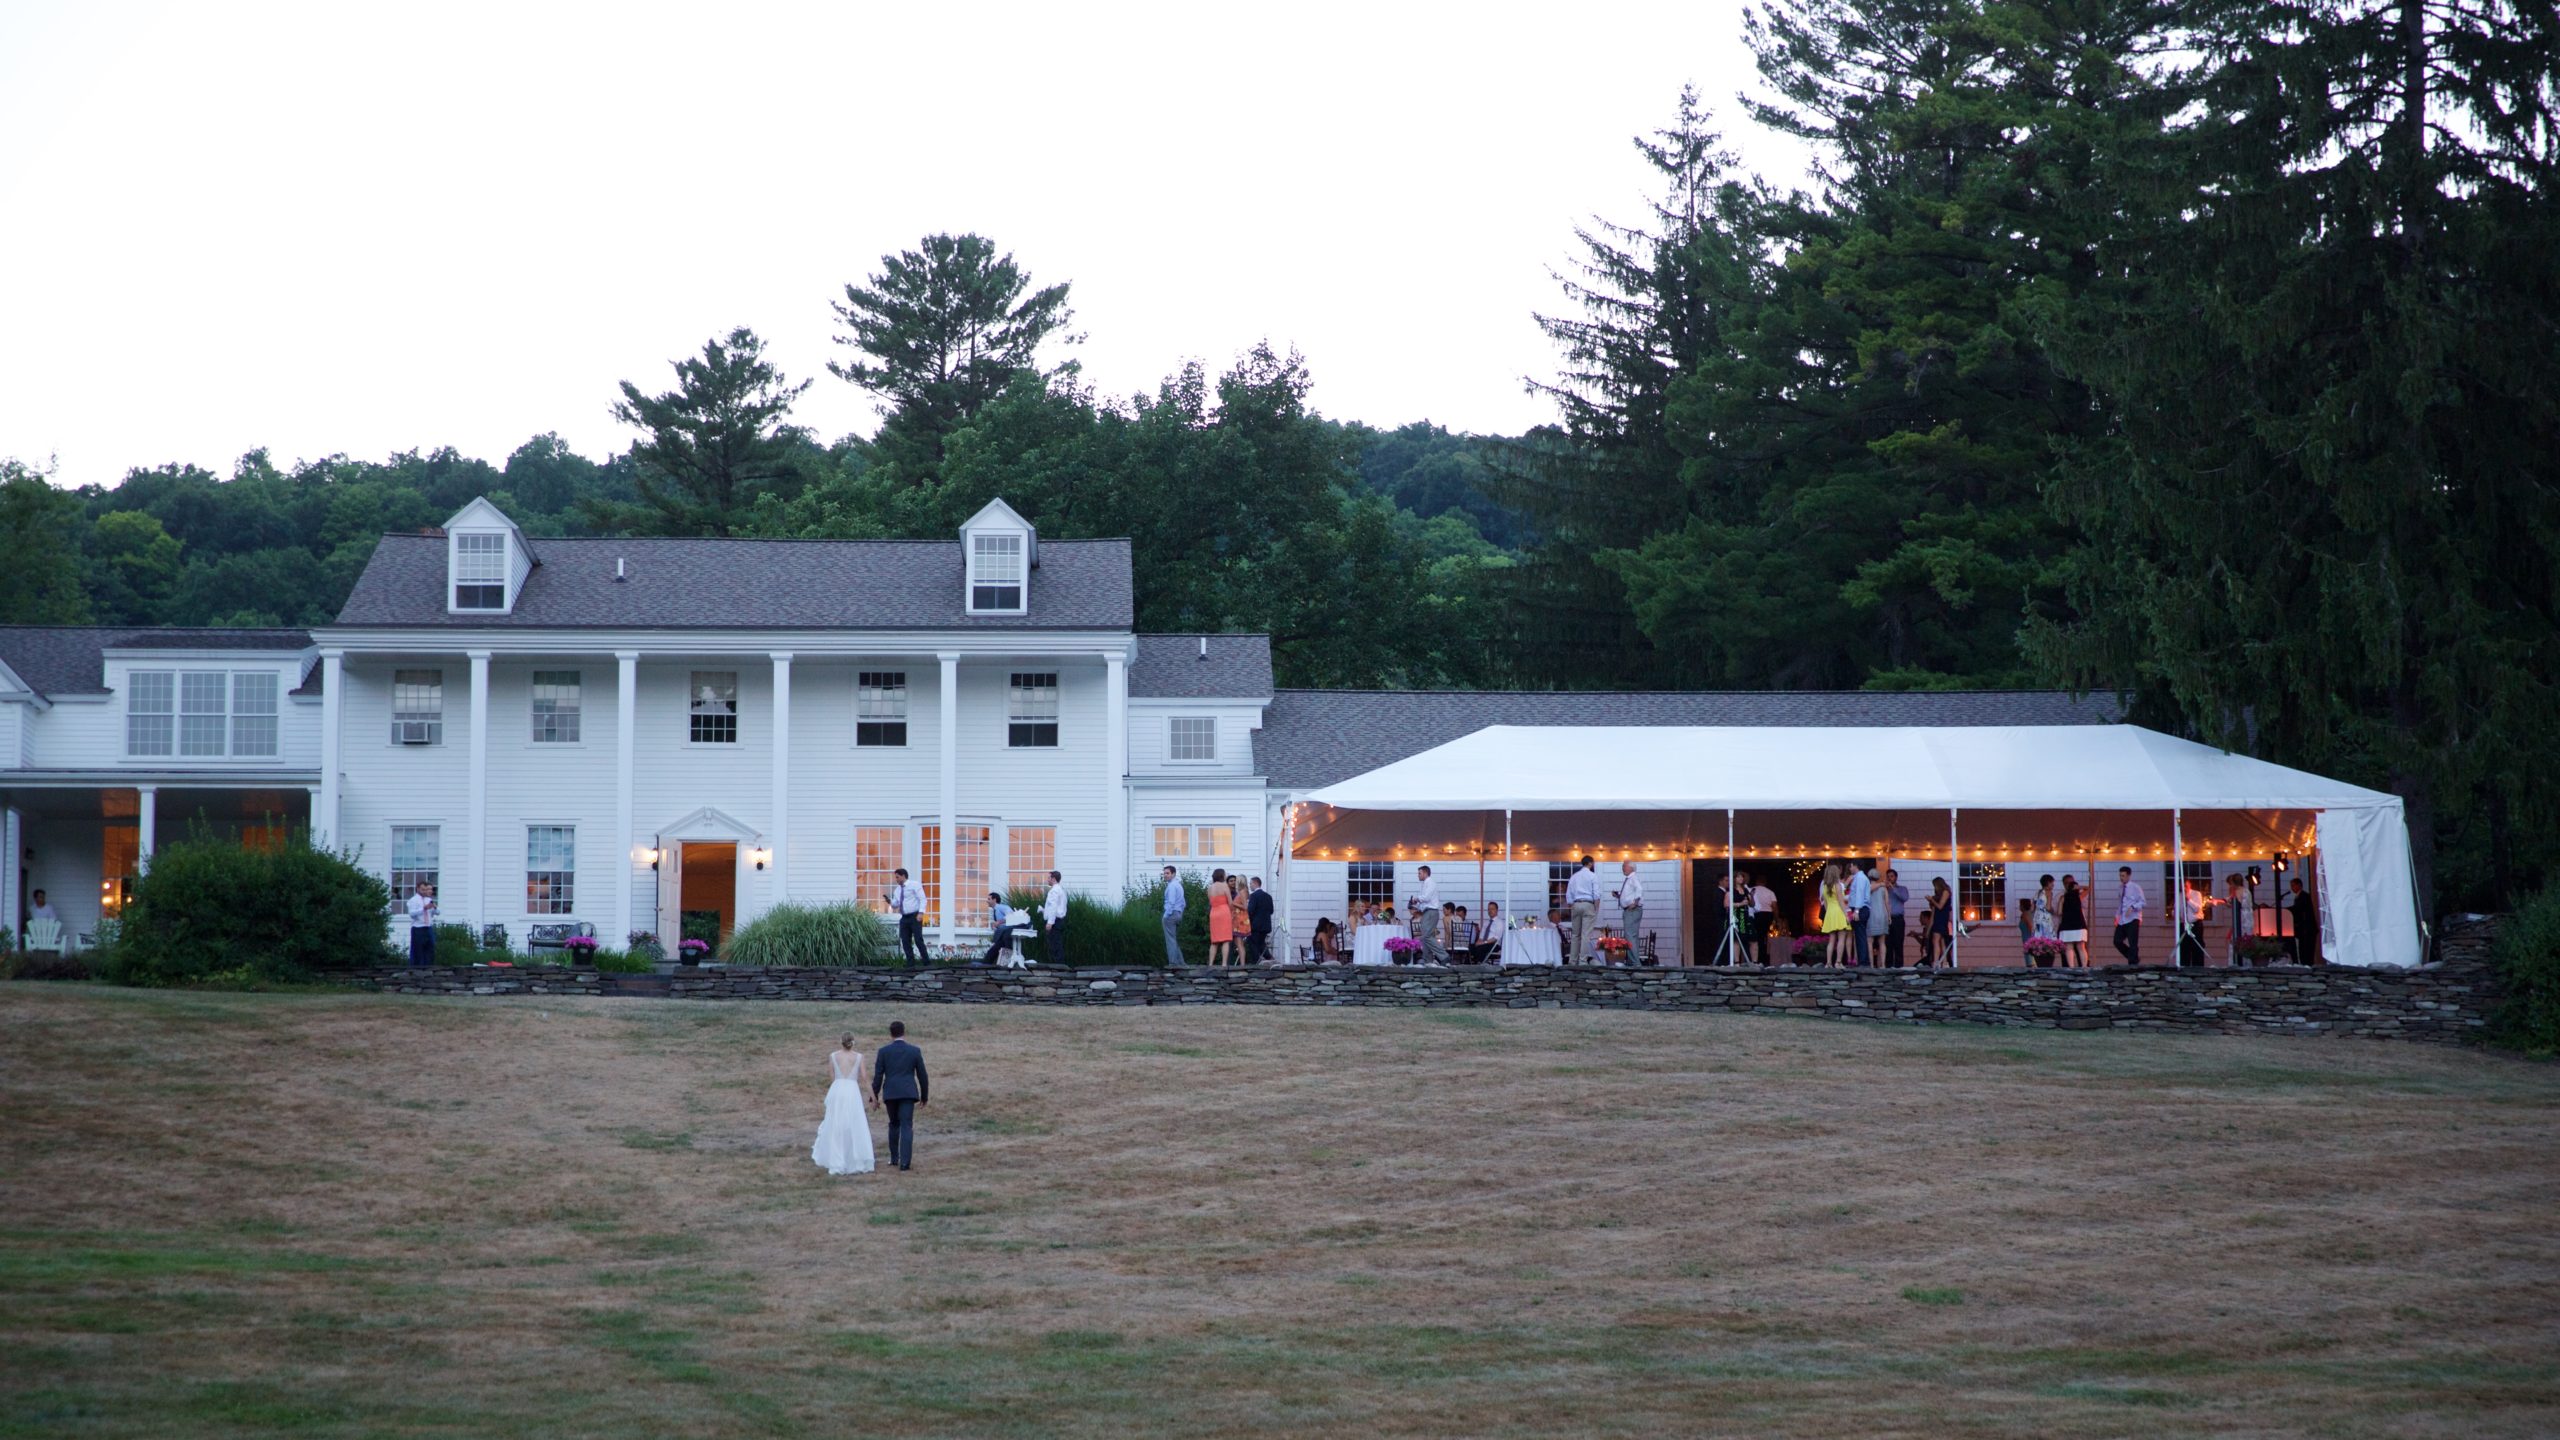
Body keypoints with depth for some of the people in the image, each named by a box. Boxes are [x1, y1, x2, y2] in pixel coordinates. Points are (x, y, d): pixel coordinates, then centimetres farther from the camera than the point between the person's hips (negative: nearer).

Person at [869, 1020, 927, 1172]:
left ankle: (894, 1158, 23)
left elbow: (878, 1075, -1)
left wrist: (875, 1096, 7)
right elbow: (922, 1075, 5)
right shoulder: (915, 1051, 1)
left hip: (890, 1093, 1)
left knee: (894, 1124, 19)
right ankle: (905, 1161, -13)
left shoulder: (884, 1051, 0)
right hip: (908, 1093, -1)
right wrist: (924, 1096, 15)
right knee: (906, 1126, -4)